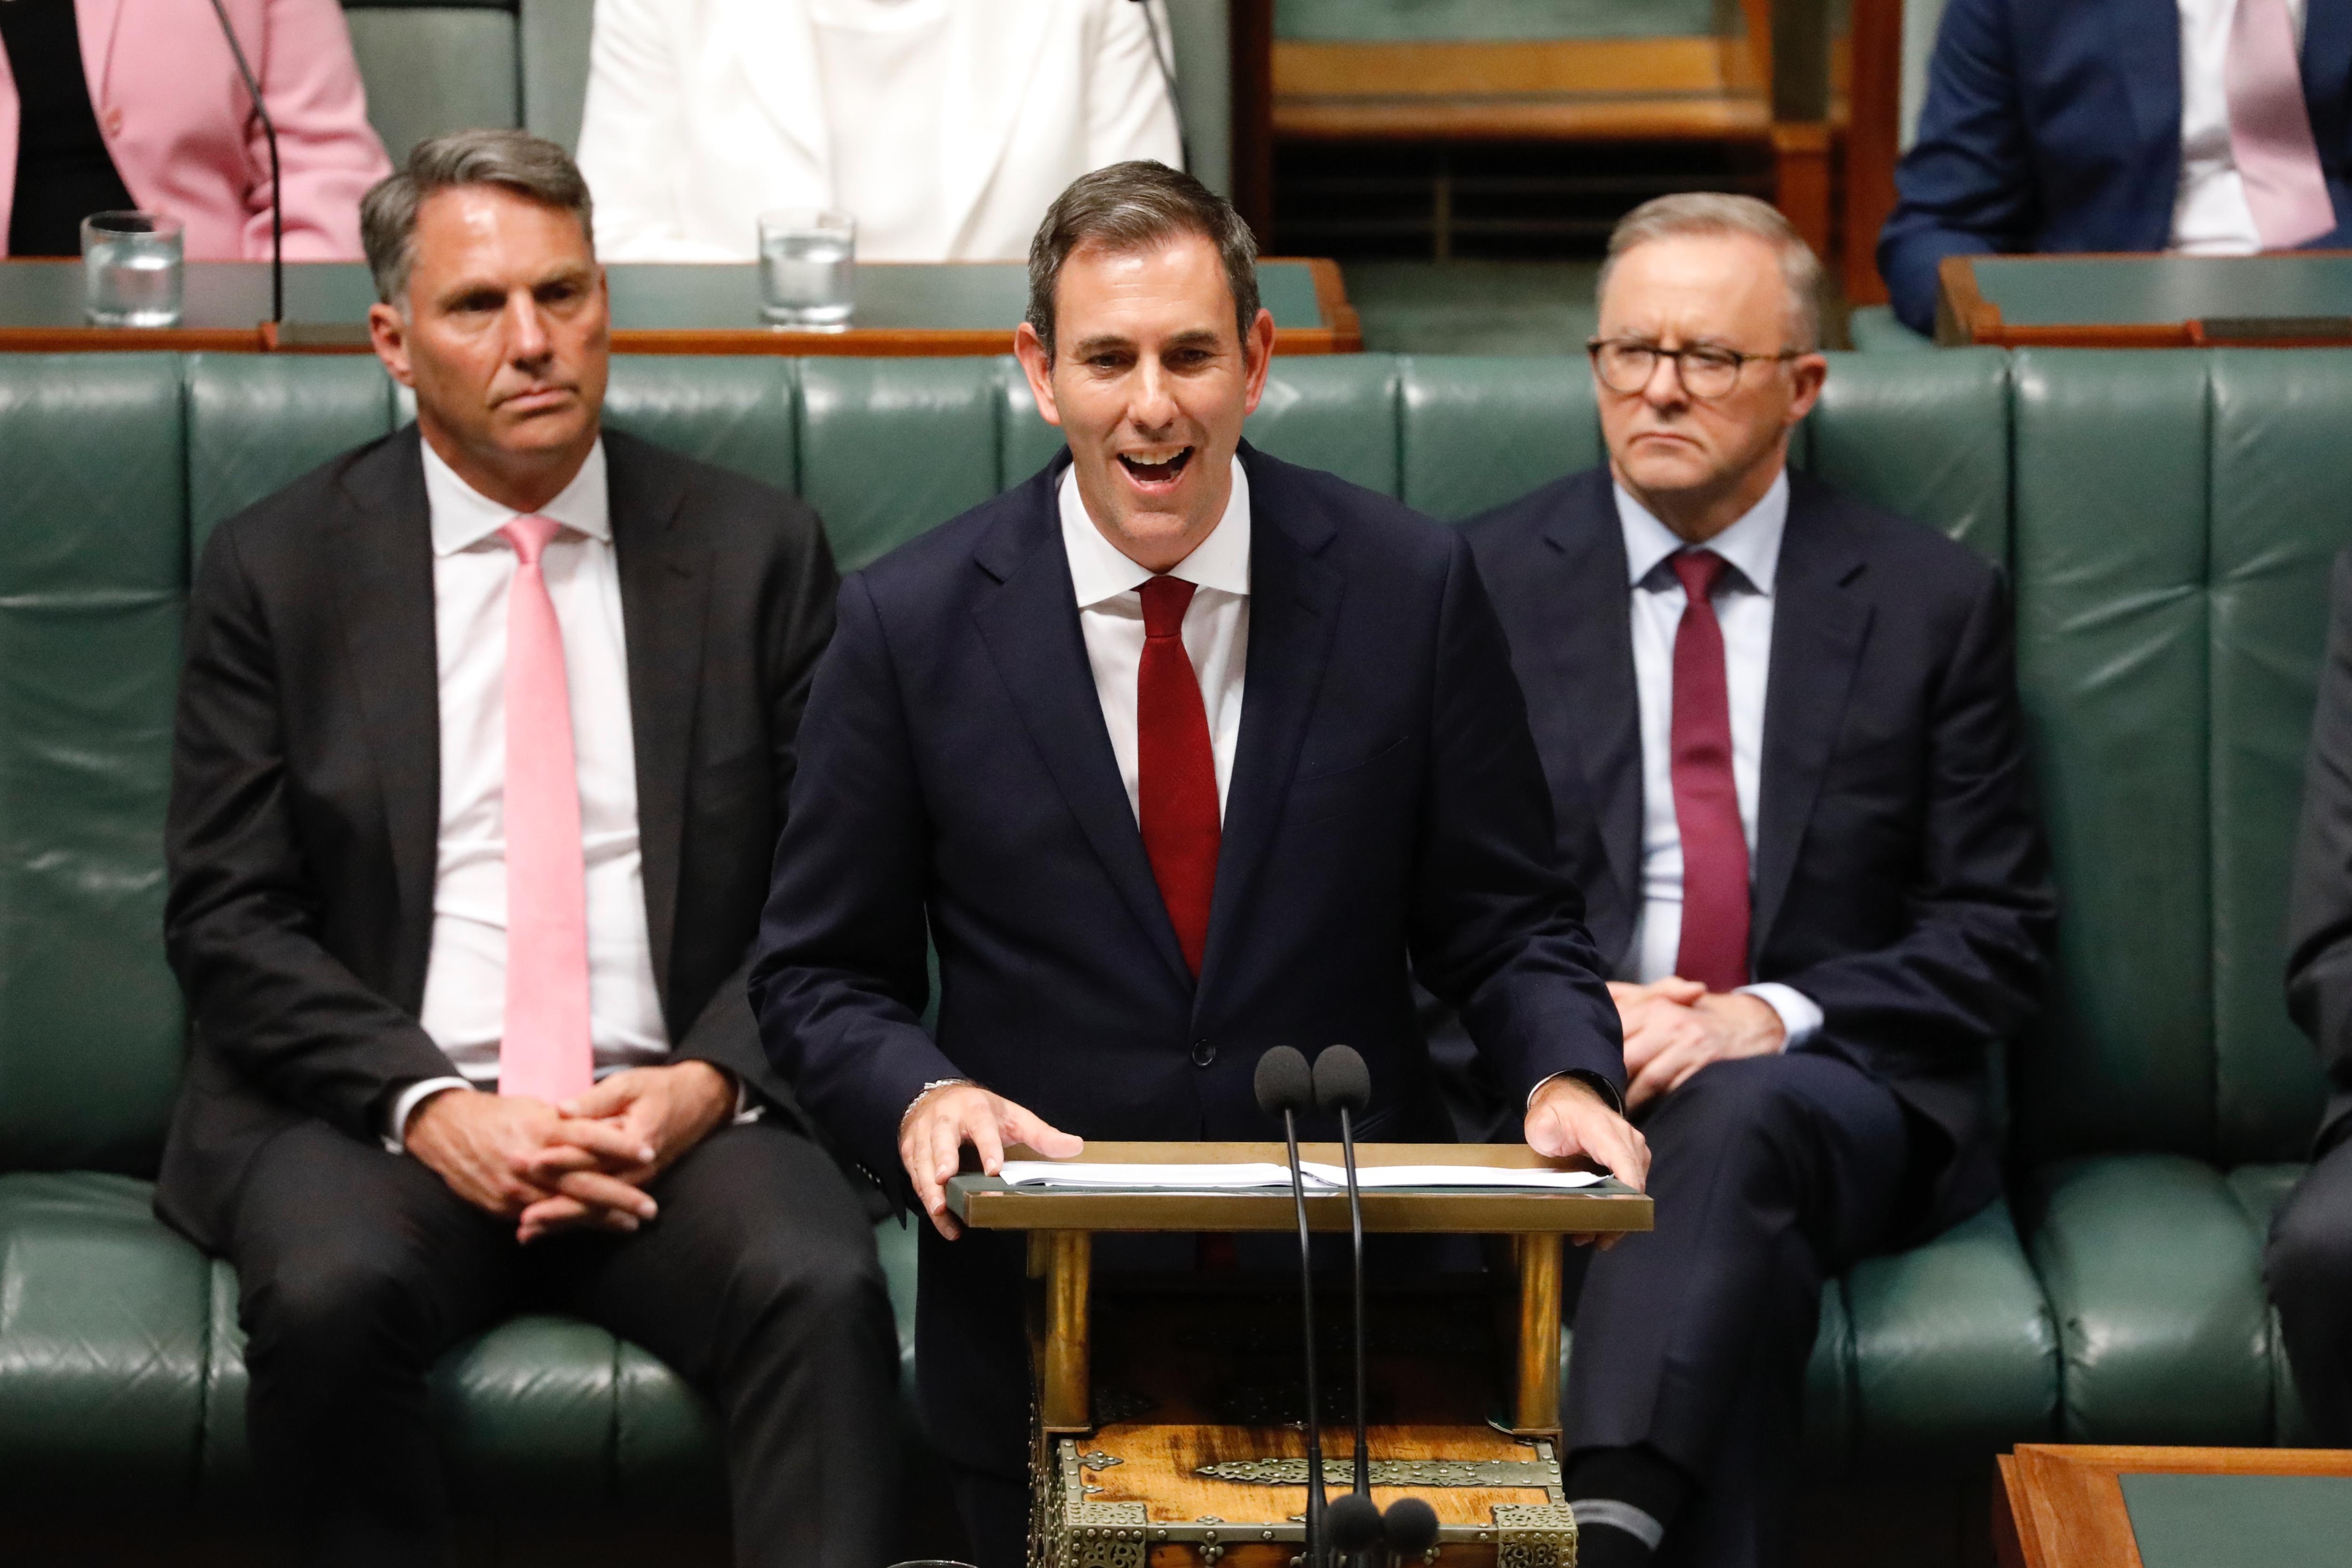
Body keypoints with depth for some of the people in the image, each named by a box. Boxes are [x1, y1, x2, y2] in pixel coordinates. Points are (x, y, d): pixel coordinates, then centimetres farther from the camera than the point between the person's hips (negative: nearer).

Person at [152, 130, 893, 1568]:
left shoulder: (758, 554, 10)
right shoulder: (278, 570, 7)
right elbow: (229, 919, 2)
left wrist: (707, 1083, -11)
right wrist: (425, 1107, -13)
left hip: (679, 1114, 1)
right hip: (373, 1111, 0)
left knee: (819, 1285, -31)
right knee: (329, 1291, -33)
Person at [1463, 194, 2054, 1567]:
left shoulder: (1932, 603, 9)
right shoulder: (1490, 581, 11)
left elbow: (1997, 938, 6)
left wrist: (1776, 1017, -11)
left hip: (1835, 1091, 0)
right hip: (1558, 1087, 1)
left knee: (1735, 1118, -38)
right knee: (1747, 1248, -35)